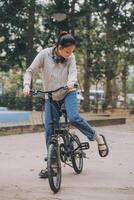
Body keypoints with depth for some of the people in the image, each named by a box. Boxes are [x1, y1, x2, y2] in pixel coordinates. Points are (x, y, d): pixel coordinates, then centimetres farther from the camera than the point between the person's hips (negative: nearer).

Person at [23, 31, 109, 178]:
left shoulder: (70, 57, -7)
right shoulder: (44, 54, -11)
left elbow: (73, 71, -20)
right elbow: (30, 71, -10)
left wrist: (71, 81, -44)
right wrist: (27, 85, -28)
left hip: (68, 93, -1)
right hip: (50, 97, 1)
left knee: (74, 118, -28)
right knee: (49, 130, -3)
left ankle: (98, 138, -6)